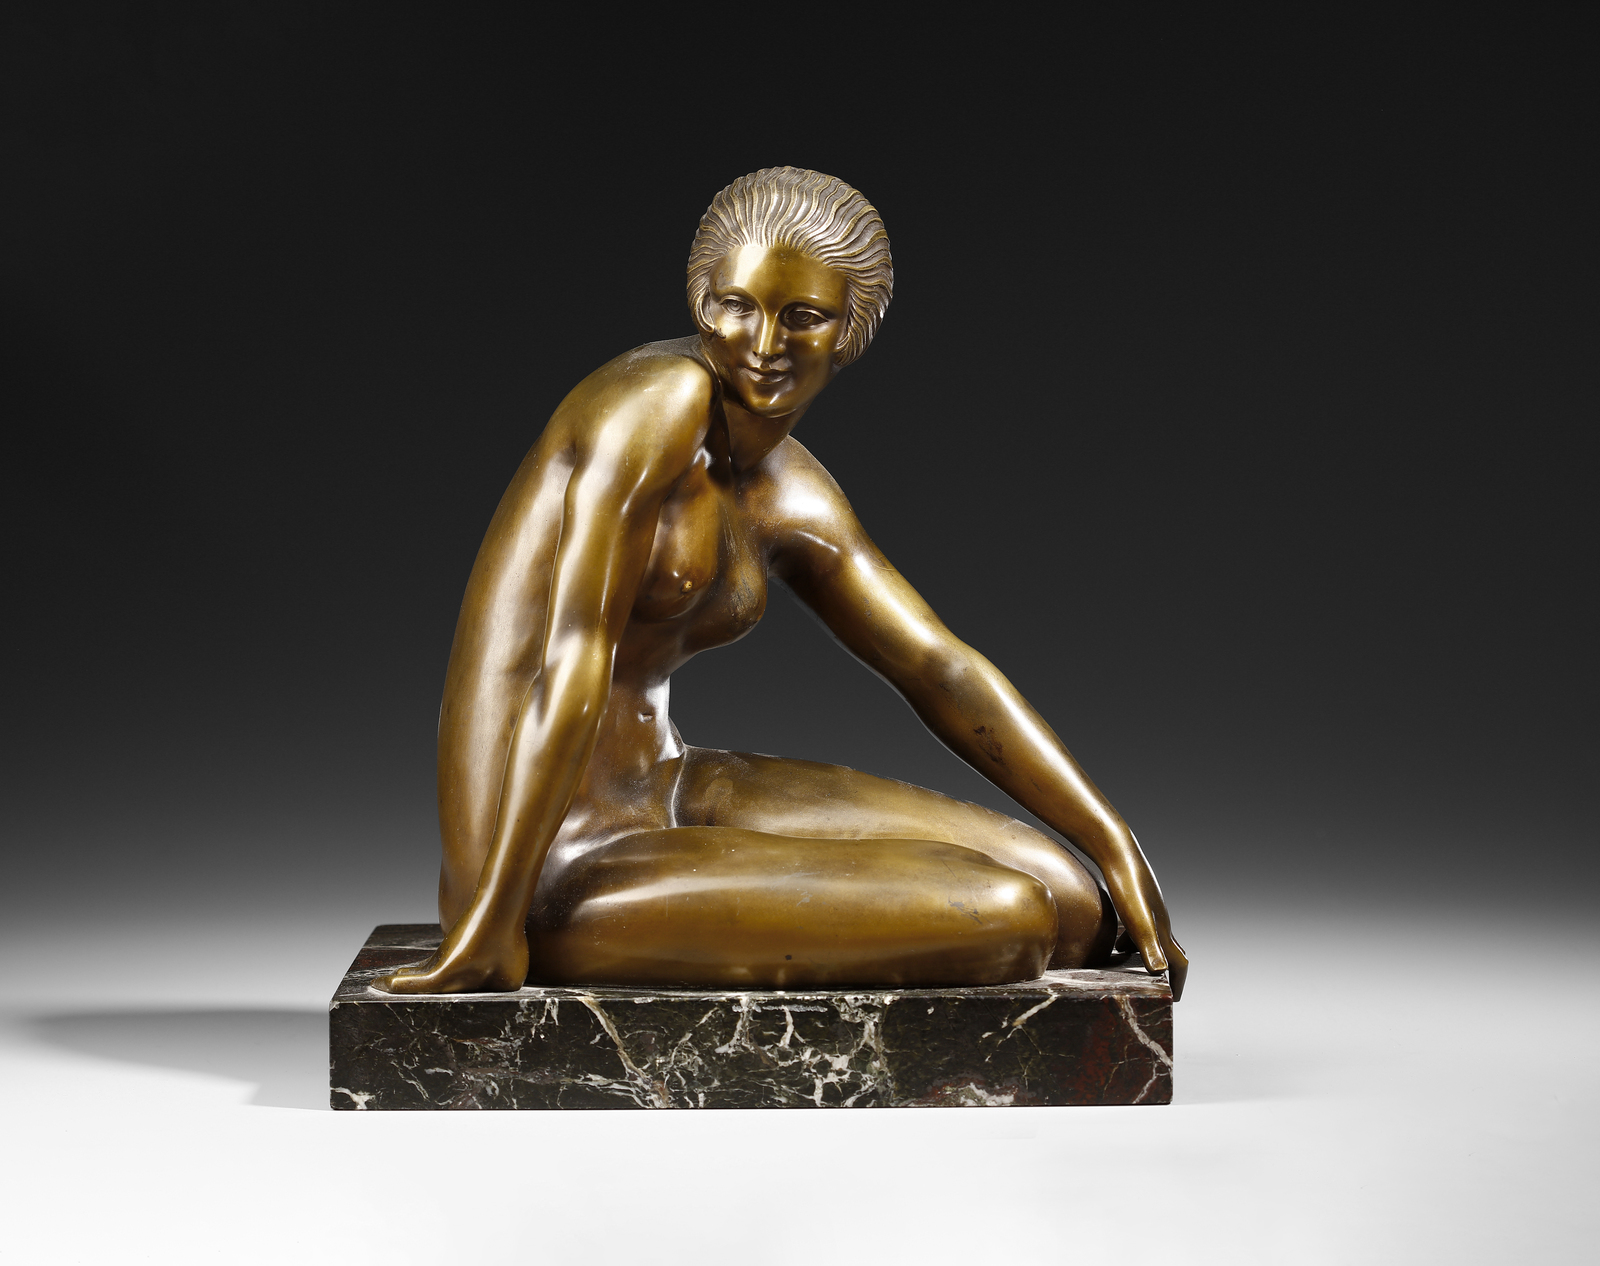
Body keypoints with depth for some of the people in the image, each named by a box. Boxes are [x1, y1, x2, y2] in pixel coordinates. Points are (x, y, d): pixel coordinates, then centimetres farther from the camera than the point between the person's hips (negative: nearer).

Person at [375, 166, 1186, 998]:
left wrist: (1115, 847, 8)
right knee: (1015, 921, -16)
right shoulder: (659, 400, -16)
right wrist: (492, 926, -24)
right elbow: (574, 660, -22)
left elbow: (940, 668, 11)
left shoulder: (791, 499, 10)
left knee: (1070, 900, 4)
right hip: (563, 869, -9)